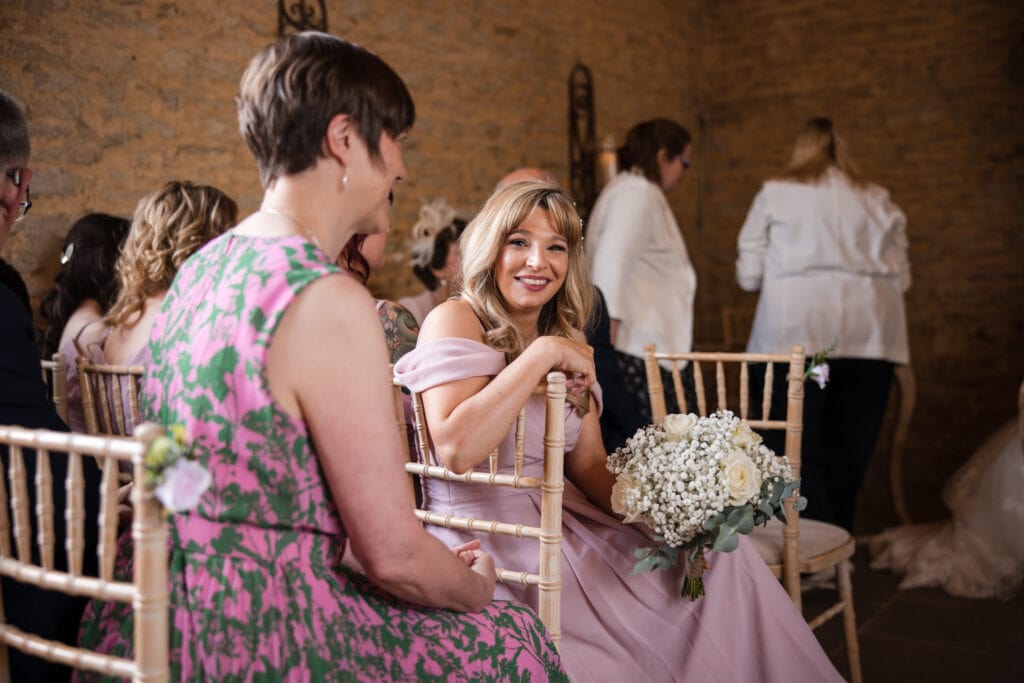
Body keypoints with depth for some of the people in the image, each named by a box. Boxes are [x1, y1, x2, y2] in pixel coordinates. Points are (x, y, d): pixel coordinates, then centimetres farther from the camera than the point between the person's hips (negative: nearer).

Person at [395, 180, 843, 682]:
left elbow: (589, 466, 8)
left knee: (721, 554, -2)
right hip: (486, 539, -7)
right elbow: (456, 449, -26)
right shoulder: (455, 322, -10)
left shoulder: (568, 341, 11)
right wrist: (540, 354, -23)